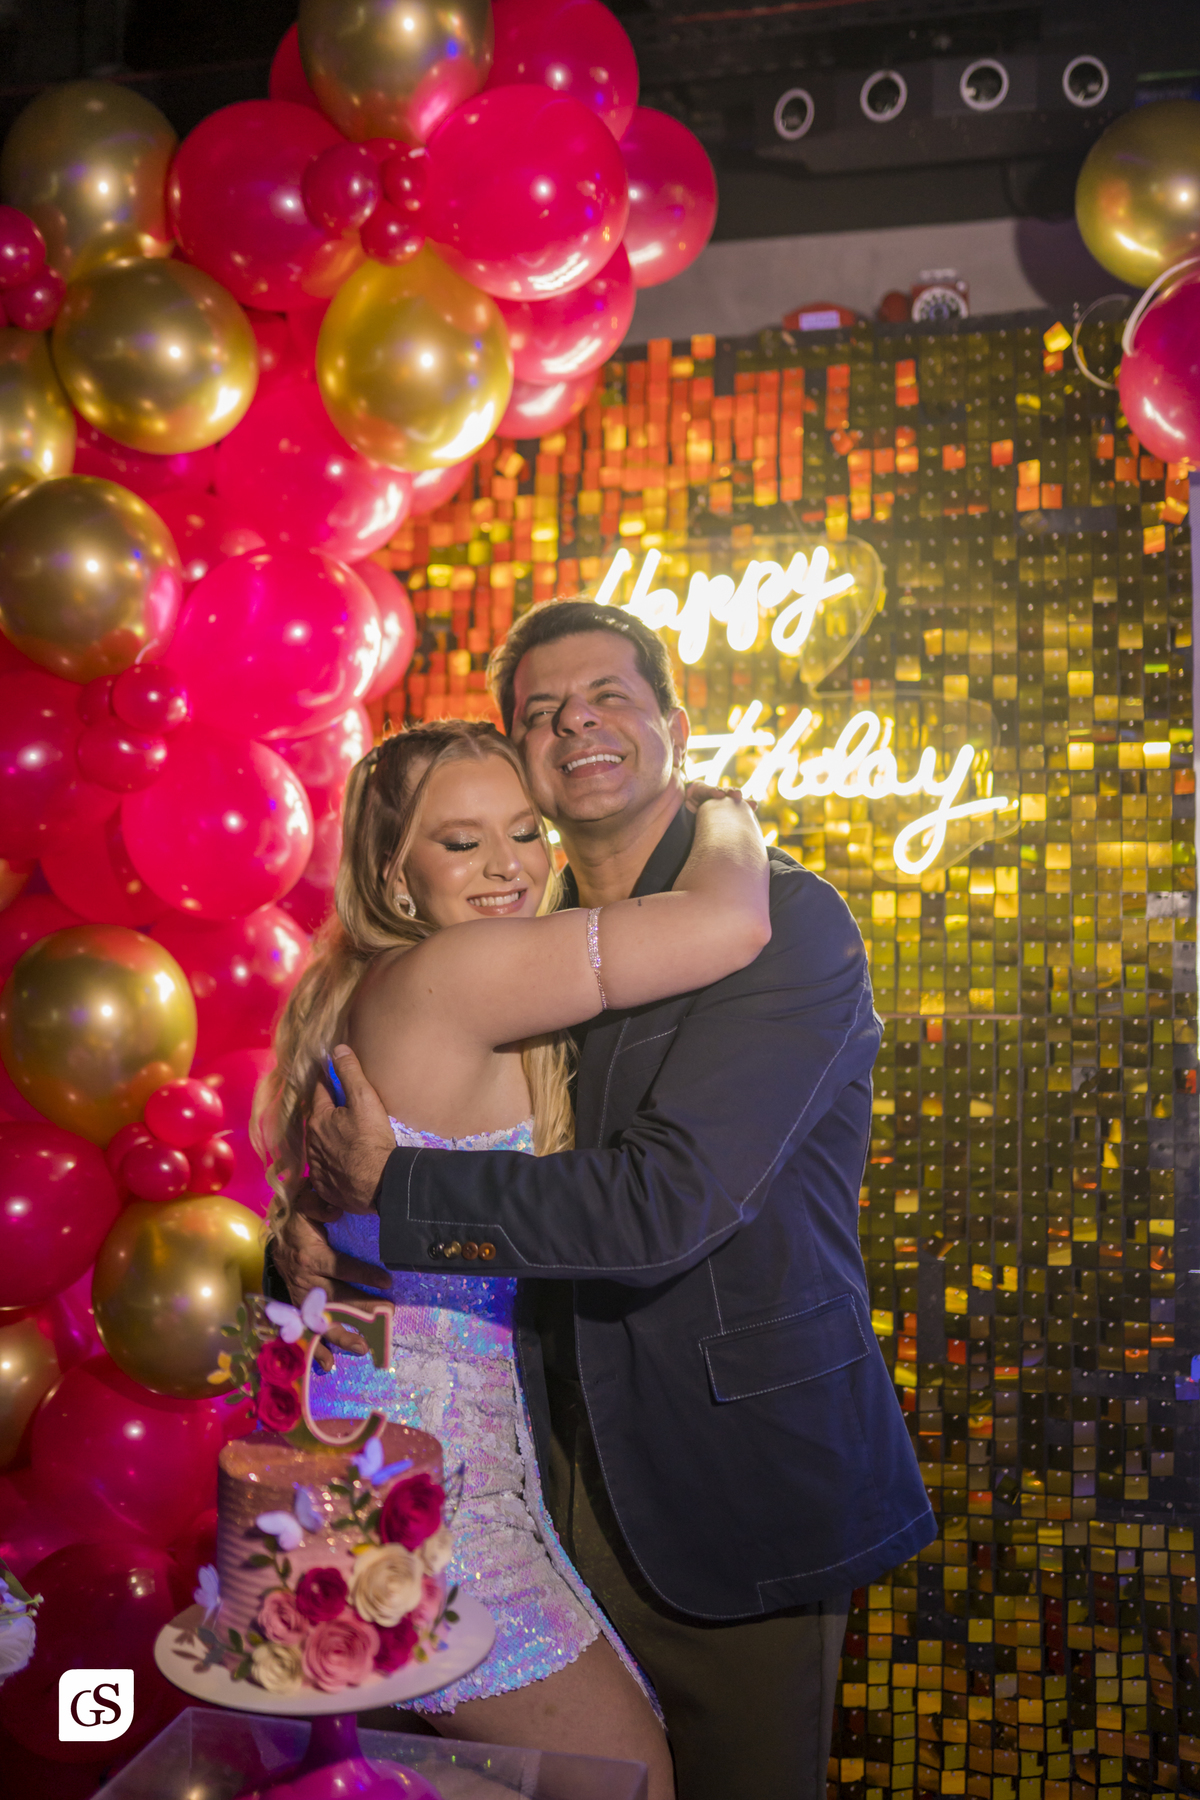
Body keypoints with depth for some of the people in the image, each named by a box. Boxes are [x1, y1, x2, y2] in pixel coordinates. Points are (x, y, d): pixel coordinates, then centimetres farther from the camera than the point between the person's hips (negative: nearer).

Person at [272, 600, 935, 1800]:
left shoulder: (786, 922, -16)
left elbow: (667, 1199, -26)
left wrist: (394, 1189, -19)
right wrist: (310, 1218, -8)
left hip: (733, 1488, -5)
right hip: (565, 1469, 6)